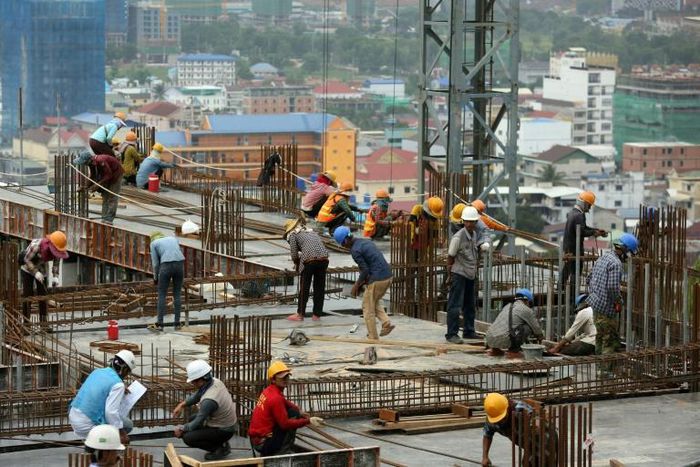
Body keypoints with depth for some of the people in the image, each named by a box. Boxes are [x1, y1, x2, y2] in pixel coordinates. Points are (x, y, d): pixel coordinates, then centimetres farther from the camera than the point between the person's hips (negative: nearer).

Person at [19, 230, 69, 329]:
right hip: (27, 269, -5)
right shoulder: (36, 246, -35)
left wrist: (55, 277, -22)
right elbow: (27, 260, -25)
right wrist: (36, 273, -33)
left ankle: (43, 322, 3)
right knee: (28, 295, -10)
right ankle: (26, 323, -8)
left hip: (40, 269, 5)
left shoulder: (56, 250, -19)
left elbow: (56, 264, -7)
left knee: (42, 295, -1)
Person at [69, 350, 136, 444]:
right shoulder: (118, 384, -14)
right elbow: (111, 412, -22)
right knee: (128, 425, 10)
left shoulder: (97, 372, 9)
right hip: (88, 425, -8)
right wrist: (121, 433, -12)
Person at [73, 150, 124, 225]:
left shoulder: (101, 161, -37)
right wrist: (87, 186, -8)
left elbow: (108, 175, -34)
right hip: (107, 175, 9)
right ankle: (104, 218, 12)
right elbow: (92, 176, 3)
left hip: (115, 174, -9)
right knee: (105, 196, 9)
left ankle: (109, 219, -12)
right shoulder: (91, 163, -9)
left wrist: (98, 185, -35)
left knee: (112, 197, -11)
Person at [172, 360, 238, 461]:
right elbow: (197, 396, 13)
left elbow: (197, 423, -21)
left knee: (188, 438, -14)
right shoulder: (215, 382, -8)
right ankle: (221, 443, 17)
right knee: (192, 419, 23)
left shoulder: (209, 400, -33)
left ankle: (220, 448, -1)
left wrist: (181, 429, -5)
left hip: (223, 431, -9)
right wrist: (182, 405, 8)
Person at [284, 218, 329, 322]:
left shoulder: (293, 235, 13)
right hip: (323, 259, 5)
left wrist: (297, 265, 25)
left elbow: (294, 254, 5)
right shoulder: (312, 232, 30)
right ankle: (317, 314, 17)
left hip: (309, 260, -5)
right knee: (319, 288, 12)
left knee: (304, 288, 6)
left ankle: (300, 314, 12)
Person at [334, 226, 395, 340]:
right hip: (388, 276, 9)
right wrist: (362, 281, 21)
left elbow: (365, 270, -15)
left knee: (367, 307, 7)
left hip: (377, 280, -9)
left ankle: (373, 337, 10)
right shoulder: (366, 242, 15)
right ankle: (386, 323, 9)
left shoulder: (355, 251, -13)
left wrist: (356, 285, -1)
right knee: (375, 302, 26)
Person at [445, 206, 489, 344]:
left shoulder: (476, 235, 4)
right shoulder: (458, 238, -17)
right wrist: (450, 275, -6)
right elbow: (450, 257, -10)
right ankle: (452, 334, -6)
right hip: (459, 274, -8)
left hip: (471, 275, 8)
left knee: (470, 305, 15)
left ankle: (469, 331, 26)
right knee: (455, 305, -8)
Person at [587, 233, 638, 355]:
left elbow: (590, 278, 18)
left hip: (595, 303, 9)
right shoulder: (616, 263, -19)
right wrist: (619, 302, -12)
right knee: (610, 339, -3)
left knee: (600, 336, 20)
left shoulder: (603, 257, 11)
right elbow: (613, 287, -25)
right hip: (606, 307, -9)